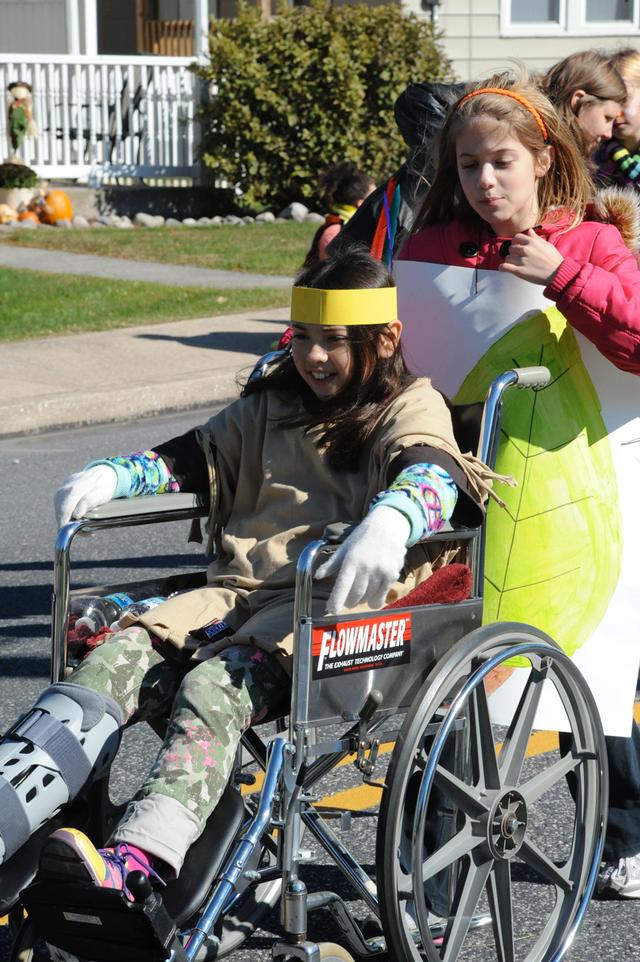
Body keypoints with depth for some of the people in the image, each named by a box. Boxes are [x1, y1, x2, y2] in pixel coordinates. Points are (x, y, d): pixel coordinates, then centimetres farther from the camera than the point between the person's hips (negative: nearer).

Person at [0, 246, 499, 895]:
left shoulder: (411, 408, 7)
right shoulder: (272, 407, 27)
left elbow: (433, 470, -15)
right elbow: (196, 454, 29)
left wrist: (389, 523, -39)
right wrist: (111, 476, 7)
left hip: (335, 599, -6)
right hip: (240, 592, 6)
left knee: (213, 687, -34)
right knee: (118, 658, -22)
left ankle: (135, 864, -55)